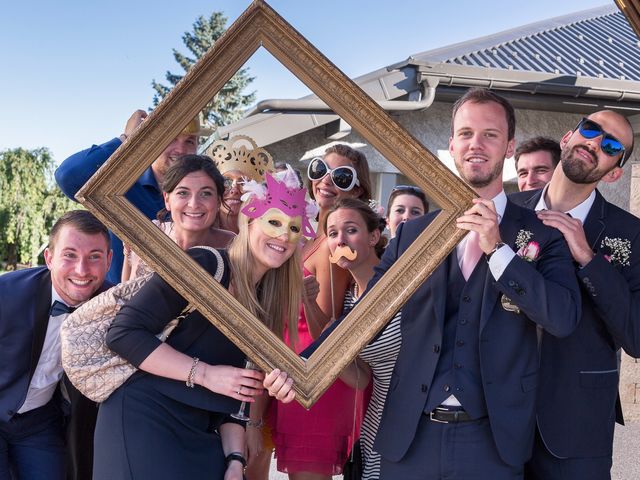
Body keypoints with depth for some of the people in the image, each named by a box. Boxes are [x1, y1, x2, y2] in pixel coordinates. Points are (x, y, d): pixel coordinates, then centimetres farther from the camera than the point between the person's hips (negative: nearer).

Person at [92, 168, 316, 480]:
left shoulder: (266, 307, 8)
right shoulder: (204, 265, -13)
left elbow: (236, 395, 9)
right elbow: (123, 332, -18)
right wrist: (204, 374, -19)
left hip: (197, 433, 7)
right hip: (142, 418, -7)